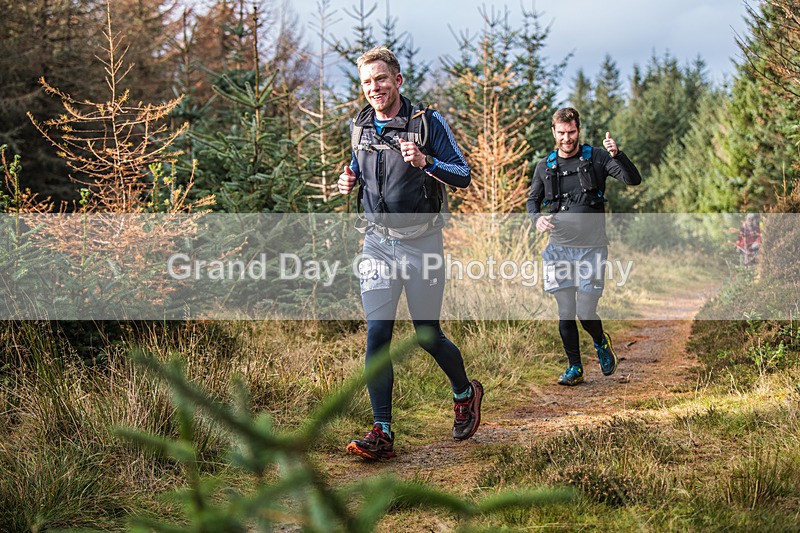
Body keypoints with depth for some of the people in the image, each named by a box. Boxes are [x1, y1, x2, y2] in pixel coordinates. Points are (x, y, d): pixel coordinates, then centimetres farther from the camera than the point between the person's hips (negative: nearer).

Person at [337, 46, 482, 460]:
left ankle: (466, 392, 35)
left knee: (428, 335, 5)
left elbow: (463, 175, -8)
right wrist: (349, 179, 3)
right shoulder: (361, 127, 8)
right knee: (377, 335, -7)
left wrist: (425, 162, -25)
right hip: (377, 243, 4)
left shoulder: (428, 122, -7)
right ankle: (382, 433, -4)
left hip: (421, 242, -3)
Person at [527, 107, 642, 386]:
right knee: (565, 314, 4)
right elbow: (532, 200, 17)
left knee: (586, 314, -3)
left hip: (591, 249, -2)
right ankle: (574, 368, 19)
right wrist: (537, 218, -5)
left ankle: (601, 342, 30)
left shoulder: (596, 157, -1)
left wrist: (617, 154, -26)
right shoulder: (545, 166, 7)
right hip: (559, 249, 3)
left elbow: (634, 179, -9)